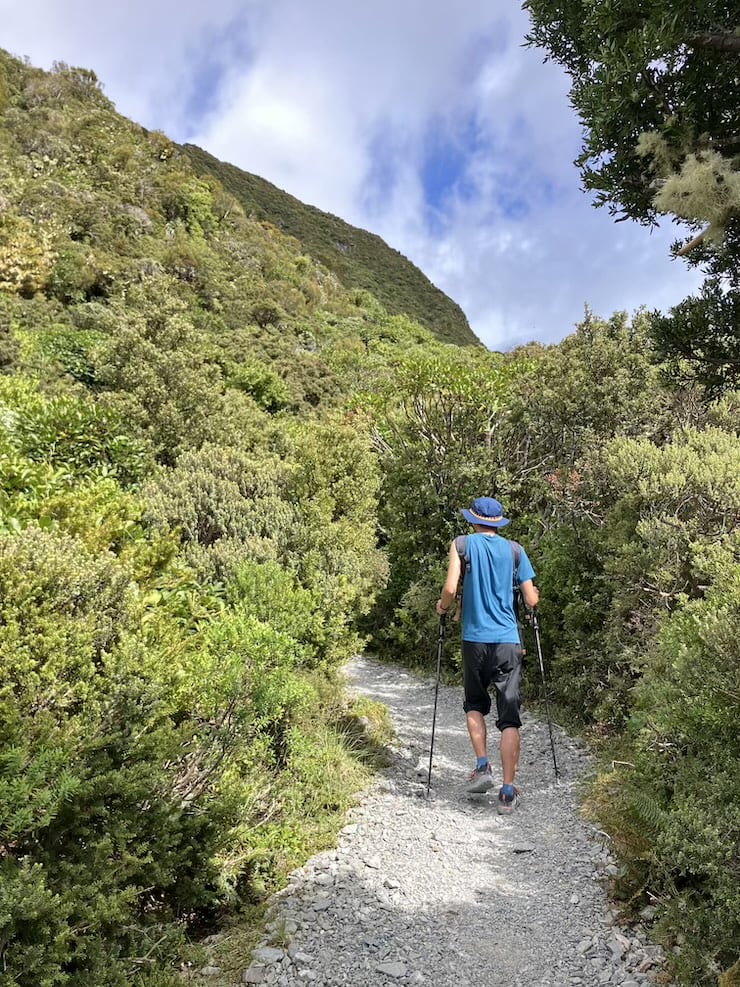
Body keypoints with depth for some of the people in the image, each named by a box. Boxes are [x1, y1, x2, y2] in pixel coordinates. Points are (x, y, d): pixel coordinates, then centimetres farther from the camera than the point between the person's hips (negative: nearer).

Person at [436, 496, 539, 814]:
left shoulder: (463, 544, 1)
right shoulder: (514, 549, 6)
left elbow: (450, 589, -11)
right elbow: (531, 600, 4)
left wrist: (442, 607, 9)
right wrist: (535, 594, 27)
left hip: (475, 639, -1)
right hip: (508, 641, 1)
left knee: (475, 704, 23)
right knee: (509, 718, 4)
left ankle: (482, 766, 11)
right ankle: (507, 794, 5)